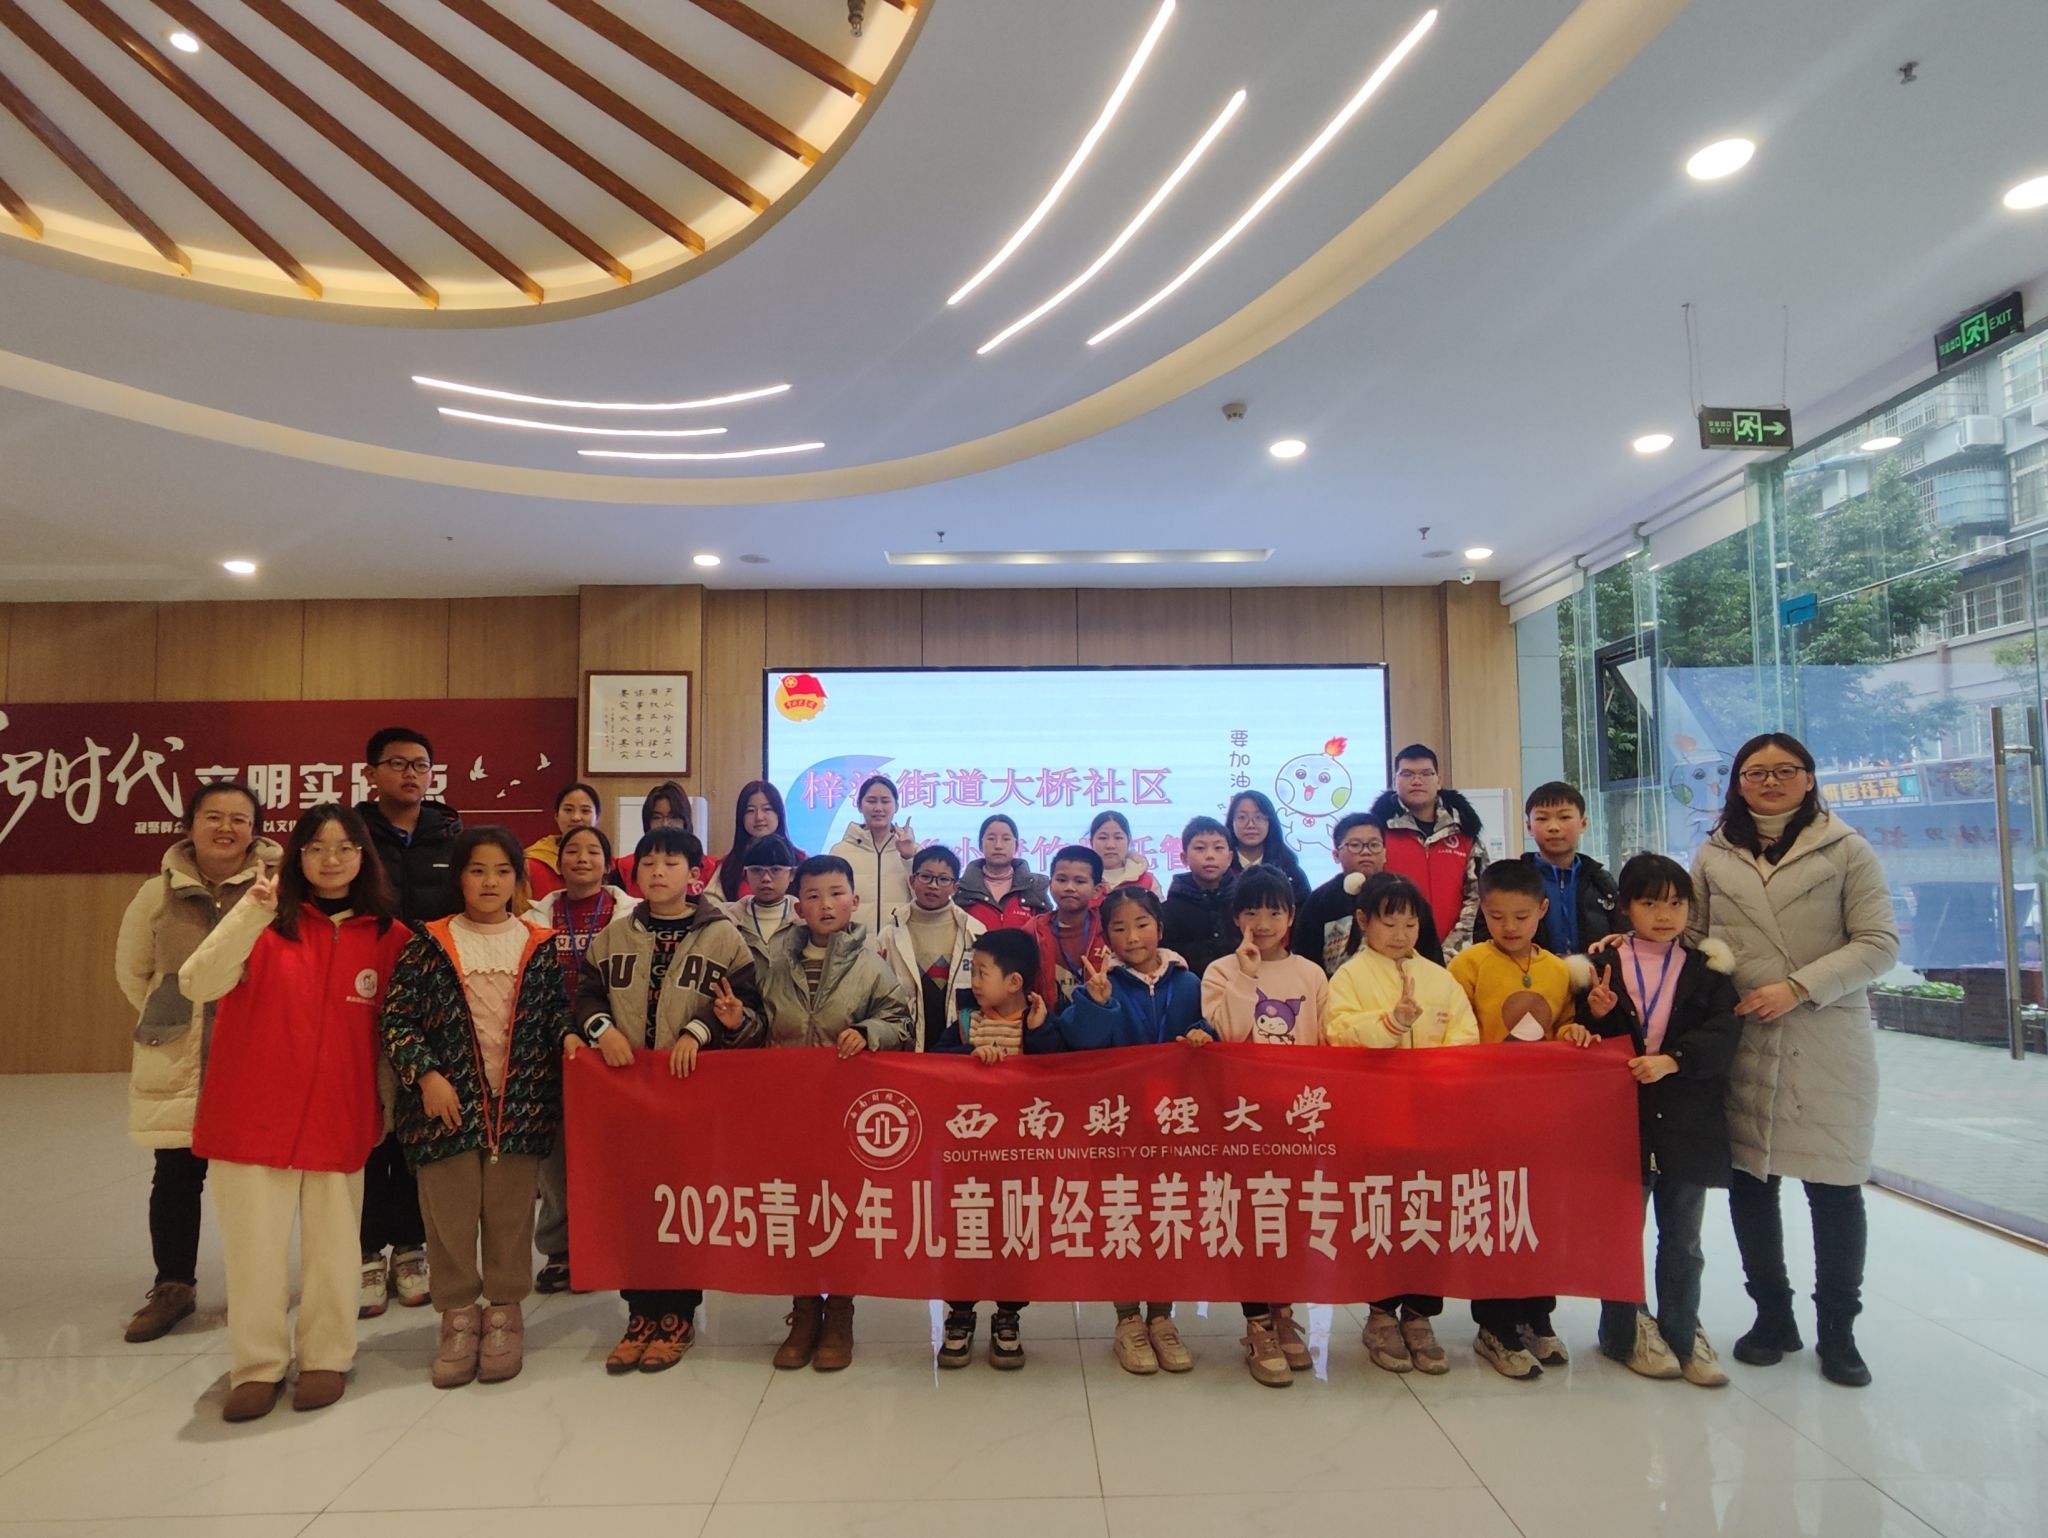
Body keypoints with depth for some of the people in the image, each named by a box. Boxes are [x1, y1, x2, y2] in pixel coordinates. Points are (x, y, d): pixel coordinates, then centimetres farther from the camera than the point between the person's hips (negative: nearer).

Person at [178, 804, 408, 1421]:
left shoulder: (390, 936, 1)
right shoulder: (267, 922, -3)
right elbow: (198, 983, -18)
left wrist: (388, 1103, 9)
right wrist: (250, 913, -29)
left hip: (339, 1121, 1)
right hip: (252, 1116, -1)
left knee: (331, 1245, 11)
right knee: (255, 1244, 7)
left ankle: (326, 1359, 28)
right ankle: (258, 1365, 25)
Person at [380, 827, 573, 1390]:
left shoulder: (540, 947, 6)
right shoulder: (431, 944, 2)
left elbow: (558, 1013, 10)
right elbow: (397, 1018, -1)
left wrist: (571, 1036, -11)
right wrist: (425, 1073, -11)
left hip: (520, 1105, 1)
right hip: (448, 1102, -1)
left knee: (510, 1214, 7)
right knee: (449, 1213, 5)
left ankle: (504, 1312, 23)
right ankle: (458, 1314, 22)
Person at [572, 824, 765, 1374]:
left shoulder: (722, 936, 0)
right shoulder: (614, 936, 10)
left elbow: (747, 1008, -4)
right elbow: (586, 993, 13)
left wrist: (698, 1031, -16)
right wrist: (602, 1028, -6)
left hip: (695, 1087, -3)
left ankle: (678, 1315, 17)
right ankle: (642, 1312, 20)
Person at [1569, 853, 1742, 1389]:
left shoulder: (1705, 970, 1)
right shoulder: (1602, 967, -1)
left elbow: (1724, 1032, -12)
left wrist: (1672, 1058, -24)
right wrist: (1600, 1017, -19)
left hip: (1687, 1122, 1)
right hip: (1622, 1120, -1)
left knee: (1682, 1237, 13)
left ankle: (1681, 1334, 28)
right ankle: (1625, 1332, 27)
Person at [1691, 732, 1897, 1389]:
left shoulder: (1846, 849, 1)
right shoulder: (1713, 856, 9)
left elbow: (1878, 944, -4)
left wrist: (1798, 989, -14)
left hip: (1828, 1045, -2)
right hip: (1740, 1045, 2)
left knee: (1835, 1185, 4)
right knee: (1749, 1181, 9)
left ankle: (1838, 1328, 22)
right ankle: (1772, 1314, 27)